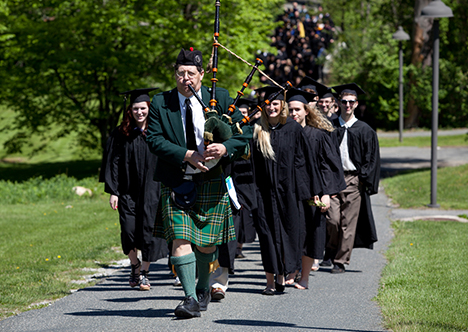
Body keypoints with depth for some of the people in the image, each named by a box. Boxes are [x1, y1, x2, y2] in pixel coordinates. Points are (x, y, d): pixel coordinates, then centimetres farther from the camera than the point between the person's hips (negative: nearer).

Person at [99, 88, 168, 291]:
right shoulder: (121, 135, 4)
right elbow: (113, 163, 4)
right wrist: (113, 192, -3)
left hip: (152, 190, -1)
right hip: (128, 191, 1)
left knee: (148, 229, -3)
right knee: (129, 231, -7)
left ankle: (144, 273, 11)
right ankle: (135, 265, 20)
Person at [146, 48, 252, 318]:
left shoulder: (220, 98, 1)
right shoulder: (161, 103, 1)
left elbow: (245, 133, 0)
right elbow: (155, 139, -7)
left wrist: (225, 148, -20)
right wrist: (187, 155, -19)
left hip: (211, 181, 0)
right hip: (177, 182, 0)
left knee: (207, 243, 8)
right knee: (180, 238, -13)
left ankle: (203, 289, 32)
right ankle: (190, 298, -13)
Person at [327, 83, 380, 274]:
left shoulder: (364, 131, 4)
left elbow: (371, 158, 4)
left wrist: (364, 179, -5)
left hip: (353, 180, -1)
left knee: (348, 222, -1)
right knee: (333, 220, -7)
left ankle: (341, 261, 6)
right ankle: (333, 251, 19)